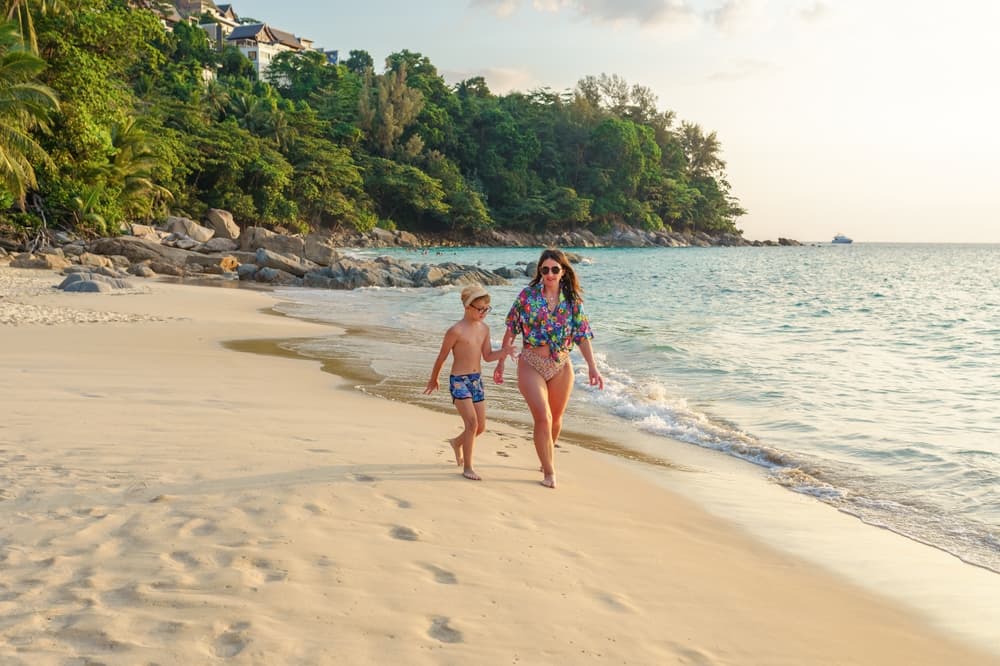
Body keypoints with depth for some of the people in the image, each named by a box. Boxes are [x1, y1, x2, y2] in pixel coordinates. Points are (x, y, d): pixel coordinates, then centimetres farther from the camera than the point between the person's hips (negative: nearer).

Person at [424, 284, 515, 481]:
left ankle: (457, 442, 40)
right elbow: (441, 357, -4)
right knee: (472, 423, -16)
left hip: (477, 380, 7)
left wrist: (504, 351, -9)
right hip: (459, 381, -7)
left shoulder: (484, 328, 6)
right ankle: (467, 468, -5)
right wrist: (433, 380, 6)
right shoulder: (456, 330, -15)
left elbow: (488, 356, 10)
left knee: (481, 427, 9)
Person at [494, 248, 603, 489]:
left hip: (561, 366, 3)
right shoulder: (527, 295, -5)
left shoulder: (572, 300, 0)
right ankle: (549, 471, 6)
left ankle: (548, 457, 39)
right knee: (543, 418, -9)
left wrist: (592, 367, -6)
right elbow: (511, 330, 0)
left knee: (556, 418, 14)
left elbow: (583, 334, 0)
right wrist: (501, 362, 1)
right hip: (532, 365, -3)